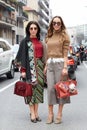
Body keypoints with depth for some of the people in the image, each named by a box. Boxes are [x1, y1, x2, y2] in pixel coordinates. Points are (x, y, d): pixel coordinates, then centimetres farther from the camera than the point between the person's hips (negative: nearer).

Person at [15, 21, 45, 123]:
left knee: (38, 87, 4)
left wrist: (43, 67, 10)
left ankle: (36, 112, 11)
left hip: (39, 66, 5)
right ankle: (32, 113, 0)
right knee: (31, 87, -5)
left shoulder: (39, 41, 14)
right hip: (30, 67, -5)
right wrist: (23, 70, -14)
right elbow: (22, 56, -6)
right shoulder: (25, 41, -1)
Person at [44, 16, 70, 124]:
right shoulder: (49, 36, 15)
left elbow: (65, 53, -5)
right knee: (50, 88, 1)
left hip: (60, 63, -4)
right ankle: (50, 113, 9)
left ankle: (59, 114, 9)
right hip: (50, 64, 4)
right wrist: (46, 65, 12)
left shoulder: (64, 36, 1)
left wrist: (65, 67, -13)